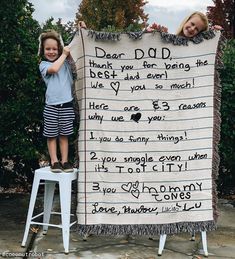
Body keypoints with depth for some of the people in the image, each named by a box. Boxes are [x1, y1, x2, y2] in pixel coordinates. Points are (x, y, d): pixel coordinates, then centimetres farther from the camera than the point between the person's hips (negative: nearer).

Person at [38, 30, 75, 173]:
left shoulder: (66, 61, 10)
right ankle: (54, 161, 14)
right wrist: (64, 54, -9)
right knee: (51, 135, 5)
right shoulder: (43, 64, 2)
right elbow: (54, 68, -20)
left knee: (64, 135, 8)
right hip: (51, 106, -2)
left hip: (66, 104, 2)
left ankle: (65, 161, 15)